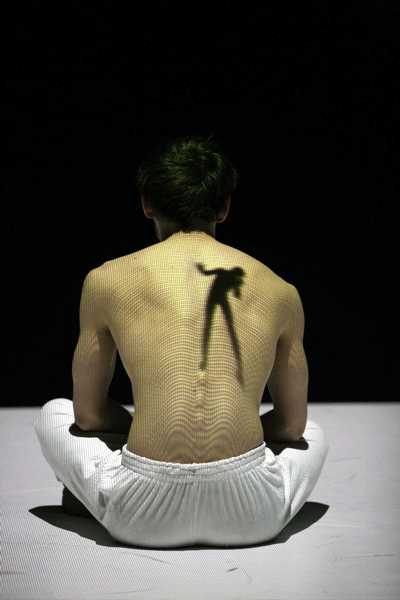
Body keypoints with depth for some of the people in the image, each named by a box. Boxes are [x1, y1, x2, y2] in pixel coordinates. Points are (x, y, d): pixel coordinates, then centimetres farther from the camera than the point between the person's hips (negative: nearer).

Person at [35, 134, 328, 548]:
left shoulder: (106, 280, 5)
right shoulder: (280, 291, 9)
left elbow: (88, 414, 14)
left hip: (145, 517, 0)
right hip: (249, 519, 1)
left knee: (53, 415, 29)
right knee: (313, 436, 36)